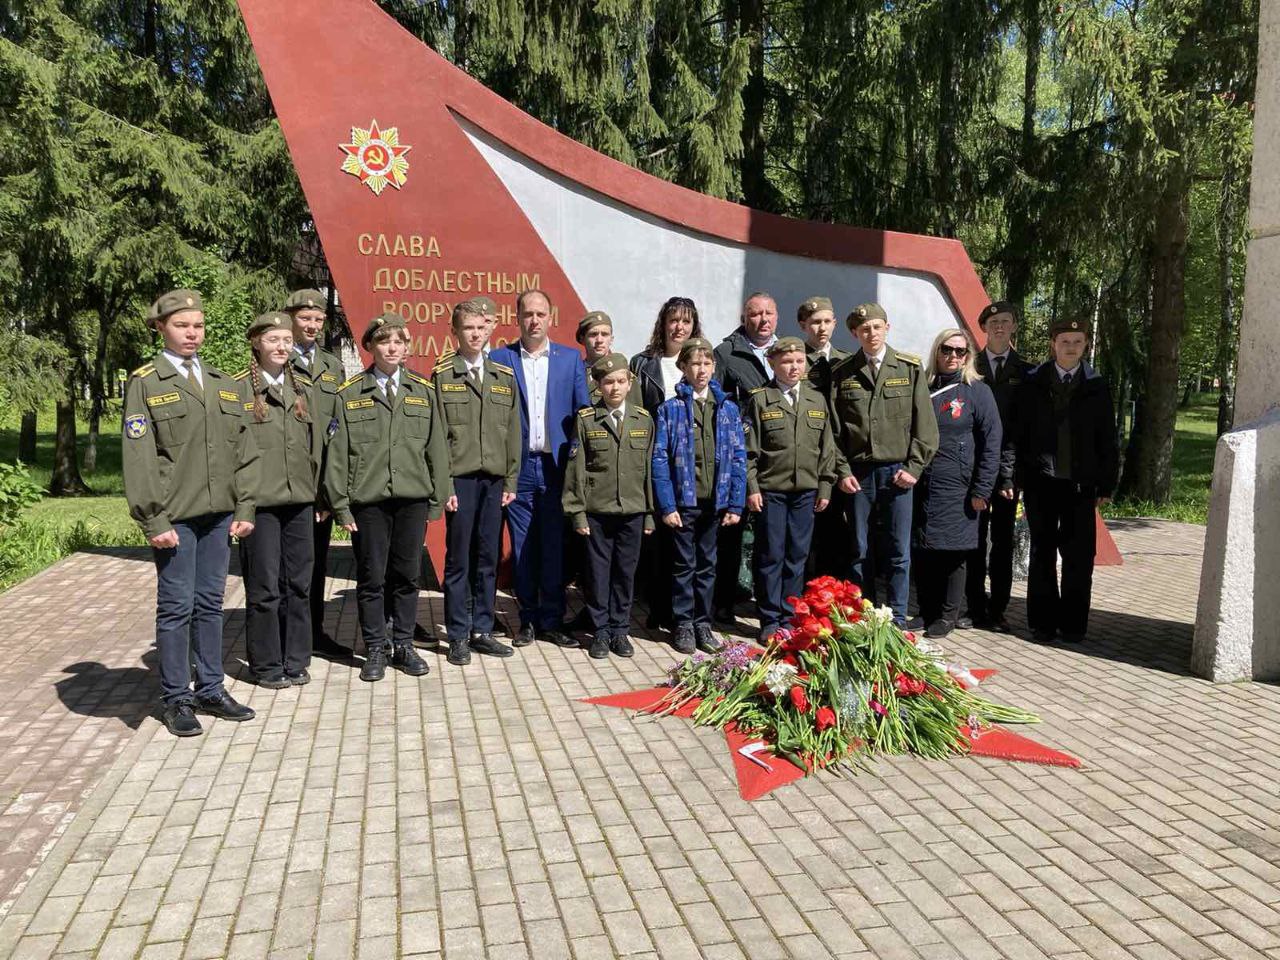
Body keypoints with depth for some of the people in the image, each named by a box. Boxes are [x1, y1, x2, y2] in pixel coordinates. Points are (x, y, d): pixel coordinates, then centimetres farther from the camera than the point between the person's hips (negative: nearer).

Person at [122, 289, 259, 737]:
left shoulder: (226, 384, 13)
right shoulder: (145, 383, -2)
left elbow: (243, 451, 12)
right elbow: (138, 458, -7)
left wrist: (244, 508, 5)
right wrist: (154, 520, -13)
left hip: (219, 514, 5)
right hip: (174, 516, -5)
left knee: (210, 604, 12)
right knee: (176, 607, 2)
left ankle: (210, 690, 24)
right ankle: (176, 700, 14)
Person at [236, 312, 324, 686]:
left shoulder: (305, 388, 12)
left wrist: (318, 492, 11)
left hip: (300, 501, 5)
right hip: (258, 501, -5)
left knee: (299, 584, 10)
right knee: (264, 587, 2)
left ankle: (296, 661, 22)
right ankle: (266, 665, 15)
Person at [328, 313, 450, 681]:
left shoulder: (423, 390, 8)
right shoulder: (350, 393, 2)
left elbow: (436, 445, 9)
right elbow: (338, 452, 1)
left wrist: (440, 494, 5)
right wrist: (340, 504, -3)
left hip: (413, 498, 2)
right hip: (367, 499, -1)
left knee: (407, 576, 9)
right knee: (371, 578, 6)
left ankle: (404, 646, 23)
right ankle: (375, 650, 19)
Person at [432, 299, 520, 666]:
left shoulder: (505, 376, 11)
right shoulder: (442, 375, 1)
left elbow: (512, 431, 11)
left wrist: (511, 480, 5)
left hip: (495, 479, 3)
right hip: (459, 478, -3)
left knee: (488, 558, 9)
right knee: (458, 559, 3)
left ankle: (481, 630, 19)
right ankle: (458, 636, 12)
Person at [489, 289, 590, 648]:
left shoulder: (570, 359, 7)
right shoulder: (499, 359, 4)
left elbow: (582, 413, 7)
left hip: (556, 467, 0)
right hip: (518, 467, 0)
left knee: (555, 548, 3)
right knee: (522, 548, 6)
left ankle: (552, 621, 13)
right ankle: (528, 620, 17)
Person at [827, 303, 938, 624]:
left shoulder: (909, 369, 4)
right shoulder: (841, 373, 5)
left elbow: (924, 425, 2)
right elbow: (833, 428, 5)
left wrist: (913, 468, -5)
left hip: (897, 472, -1)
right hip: (857, 474, 1)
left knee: (899, 552, 3)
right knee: (859, 552, 8)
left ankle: (896, 620, 13)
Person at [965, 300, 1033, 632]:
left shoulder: (1025, 372, 6)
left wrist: (1012, 471, -7)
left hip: (1008, 465, 1)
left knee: (1003, 540, 6)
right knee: (975, 539, 2)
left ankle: (997, 609, 13)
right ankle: (976, 608, 10)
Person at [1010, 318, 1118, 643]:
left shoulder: (1096, 387, 6)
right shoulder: (1032, 384, 3)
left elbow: (1106, 440, 7)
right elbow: (1018, 434, 3)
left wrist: (1106, 484, 3)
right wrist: (1020, 477, -2)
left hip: (1080, 484, 1)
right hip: (1040, 482, 0)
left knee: (1079, 556, 2)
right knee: (1042, 553, 7)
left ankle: (1073, 623, 14)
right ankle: (1043, 621, 16)